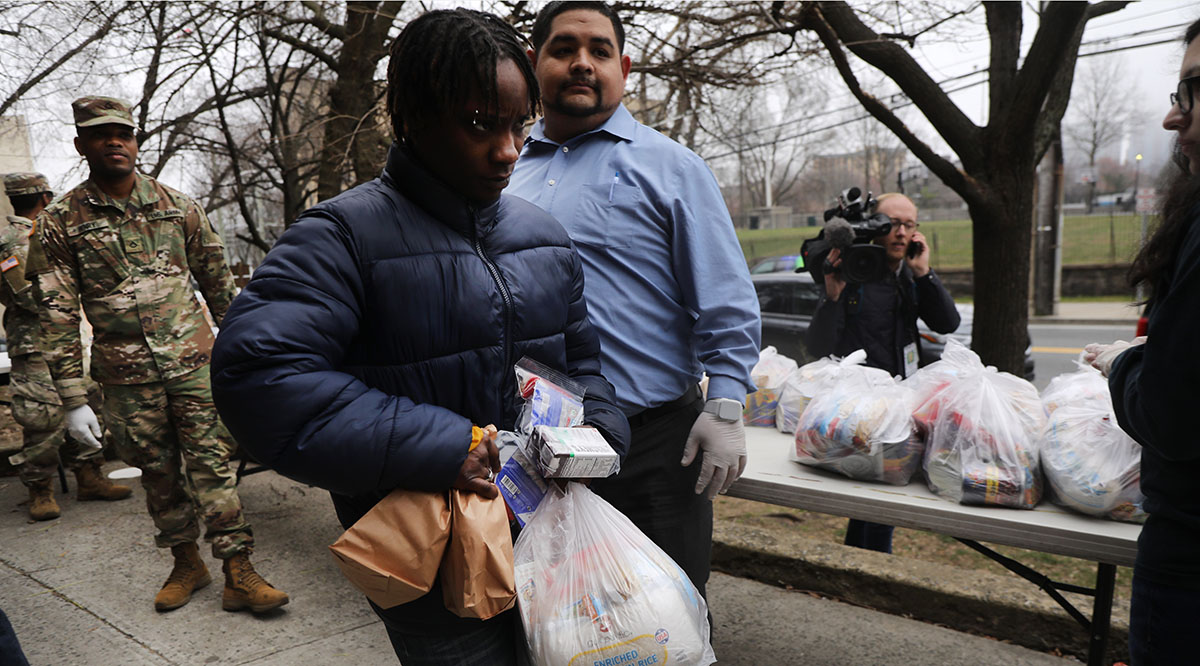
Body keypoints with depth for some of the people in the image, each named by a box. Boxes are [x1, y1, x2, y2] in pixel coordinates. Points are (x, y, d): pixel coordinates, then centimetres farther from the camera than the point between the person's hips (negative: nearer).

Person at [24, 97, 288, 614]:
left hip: (194, 360, 0)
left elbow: (217, 279, 12)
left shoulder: (177, 205, 5)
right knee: (159, 473, 10)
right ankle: (186, 563, 28)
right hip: (127, 377, 0)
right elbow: (57, 315, -2)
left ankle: (238, 575, 2)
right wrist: (74, 399, -6)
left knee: (212, 463, -2)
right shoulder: (60, 222, 0)